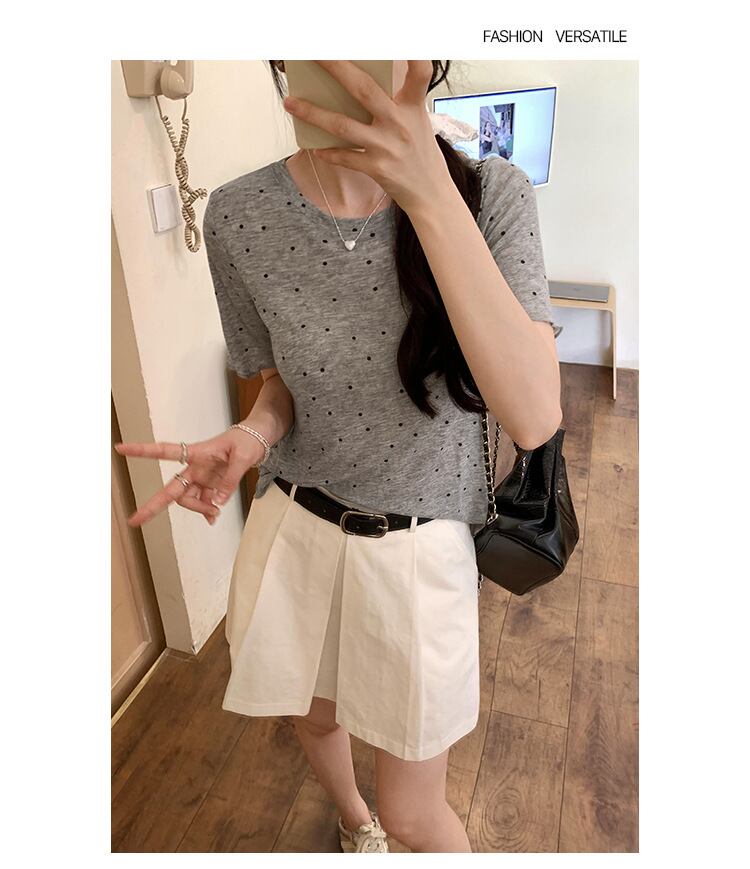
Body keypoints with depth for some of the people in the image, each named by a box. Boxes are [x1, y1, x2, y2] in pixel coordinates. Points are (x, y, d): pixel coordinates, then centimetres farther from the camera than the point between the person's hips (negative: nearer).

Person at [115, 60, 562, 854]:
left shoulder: (491, 193, -18)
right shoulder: (239, 216, -13)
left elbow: (533, 418, -30)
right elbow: (282, 381, 2)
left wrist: (429, 195, -35)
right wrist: (251, 438, -21)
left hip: (419, 545, -2)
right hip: (292, 530, 3)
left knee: (413, 816, 13)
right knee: (312, 717, 29)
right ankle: (353, 820, 66)